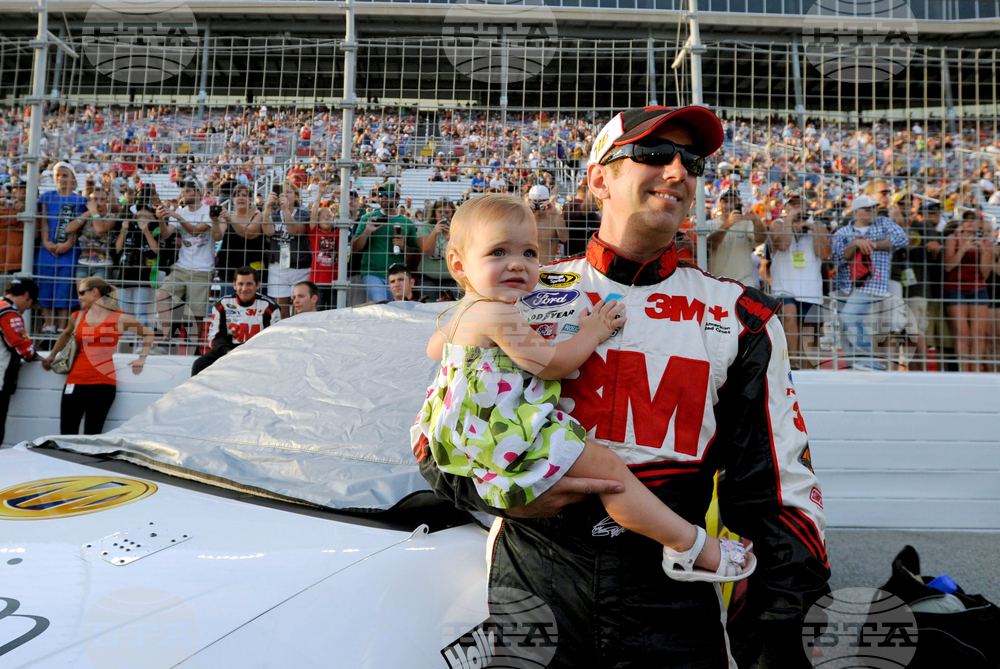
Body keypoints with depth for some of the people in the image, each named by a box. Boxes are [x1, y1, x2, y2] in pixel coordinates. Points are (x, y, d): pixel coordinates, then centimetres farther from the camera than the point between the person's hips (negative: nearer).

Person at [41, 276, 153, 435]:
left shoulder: (119, 319, 2)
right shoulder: (77, 317, 13)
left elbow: (148, 334, 13)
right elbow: (66, 334, 36)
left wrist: (142, 357, 2)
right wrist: (52, 356, 30)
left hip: (103, 383, -4)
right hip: (75, 381, 4)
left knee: (92, 435, -3)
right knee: (67, 434, -1)